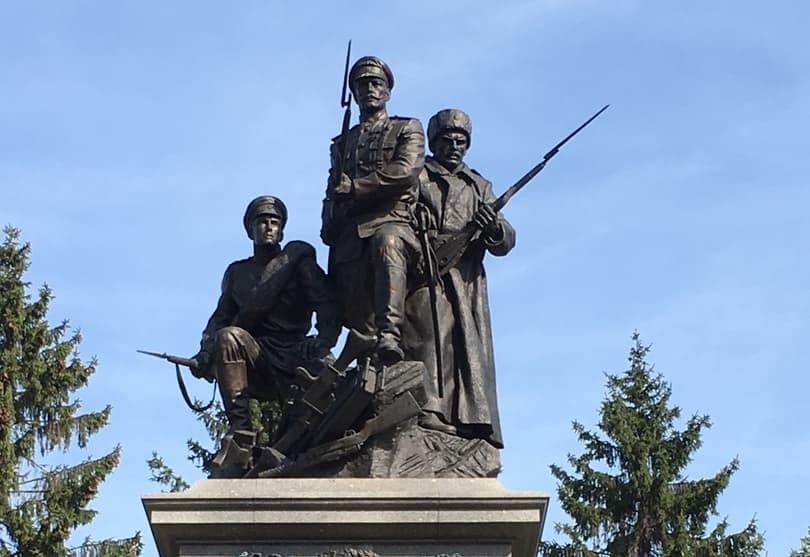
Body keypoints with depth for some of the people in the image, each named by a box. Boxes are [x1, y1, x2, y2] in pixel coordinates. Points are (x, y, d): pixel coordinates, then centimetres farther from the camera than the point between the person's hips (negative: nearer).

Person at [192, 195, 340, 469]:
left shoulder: (299, 262, 16)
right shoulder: (237, 271, 24)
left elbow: (326, 304, 3)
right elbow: (222, 317, 18)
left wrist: (324, 339, -18)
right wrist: (206, 351, -3)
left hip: (292, 354, -2)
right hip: (253, 357, 2)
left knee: (324, 366, -35)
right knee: (228, 336, -32)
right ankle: (241, 435, -36)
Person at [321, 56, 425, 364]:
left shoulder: (407, 129, 19)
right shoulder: (343, 142, 32)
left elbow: (405, 172, -2)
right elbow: (333, 193, 29)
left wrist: (352, 187, -3)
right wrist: (329, 226, 6)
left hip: (391, 222, -6)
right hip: (350, 234, 6)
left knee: (386, 242, -41)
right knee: (357, 317, -8)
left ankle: (390, 334, -53)